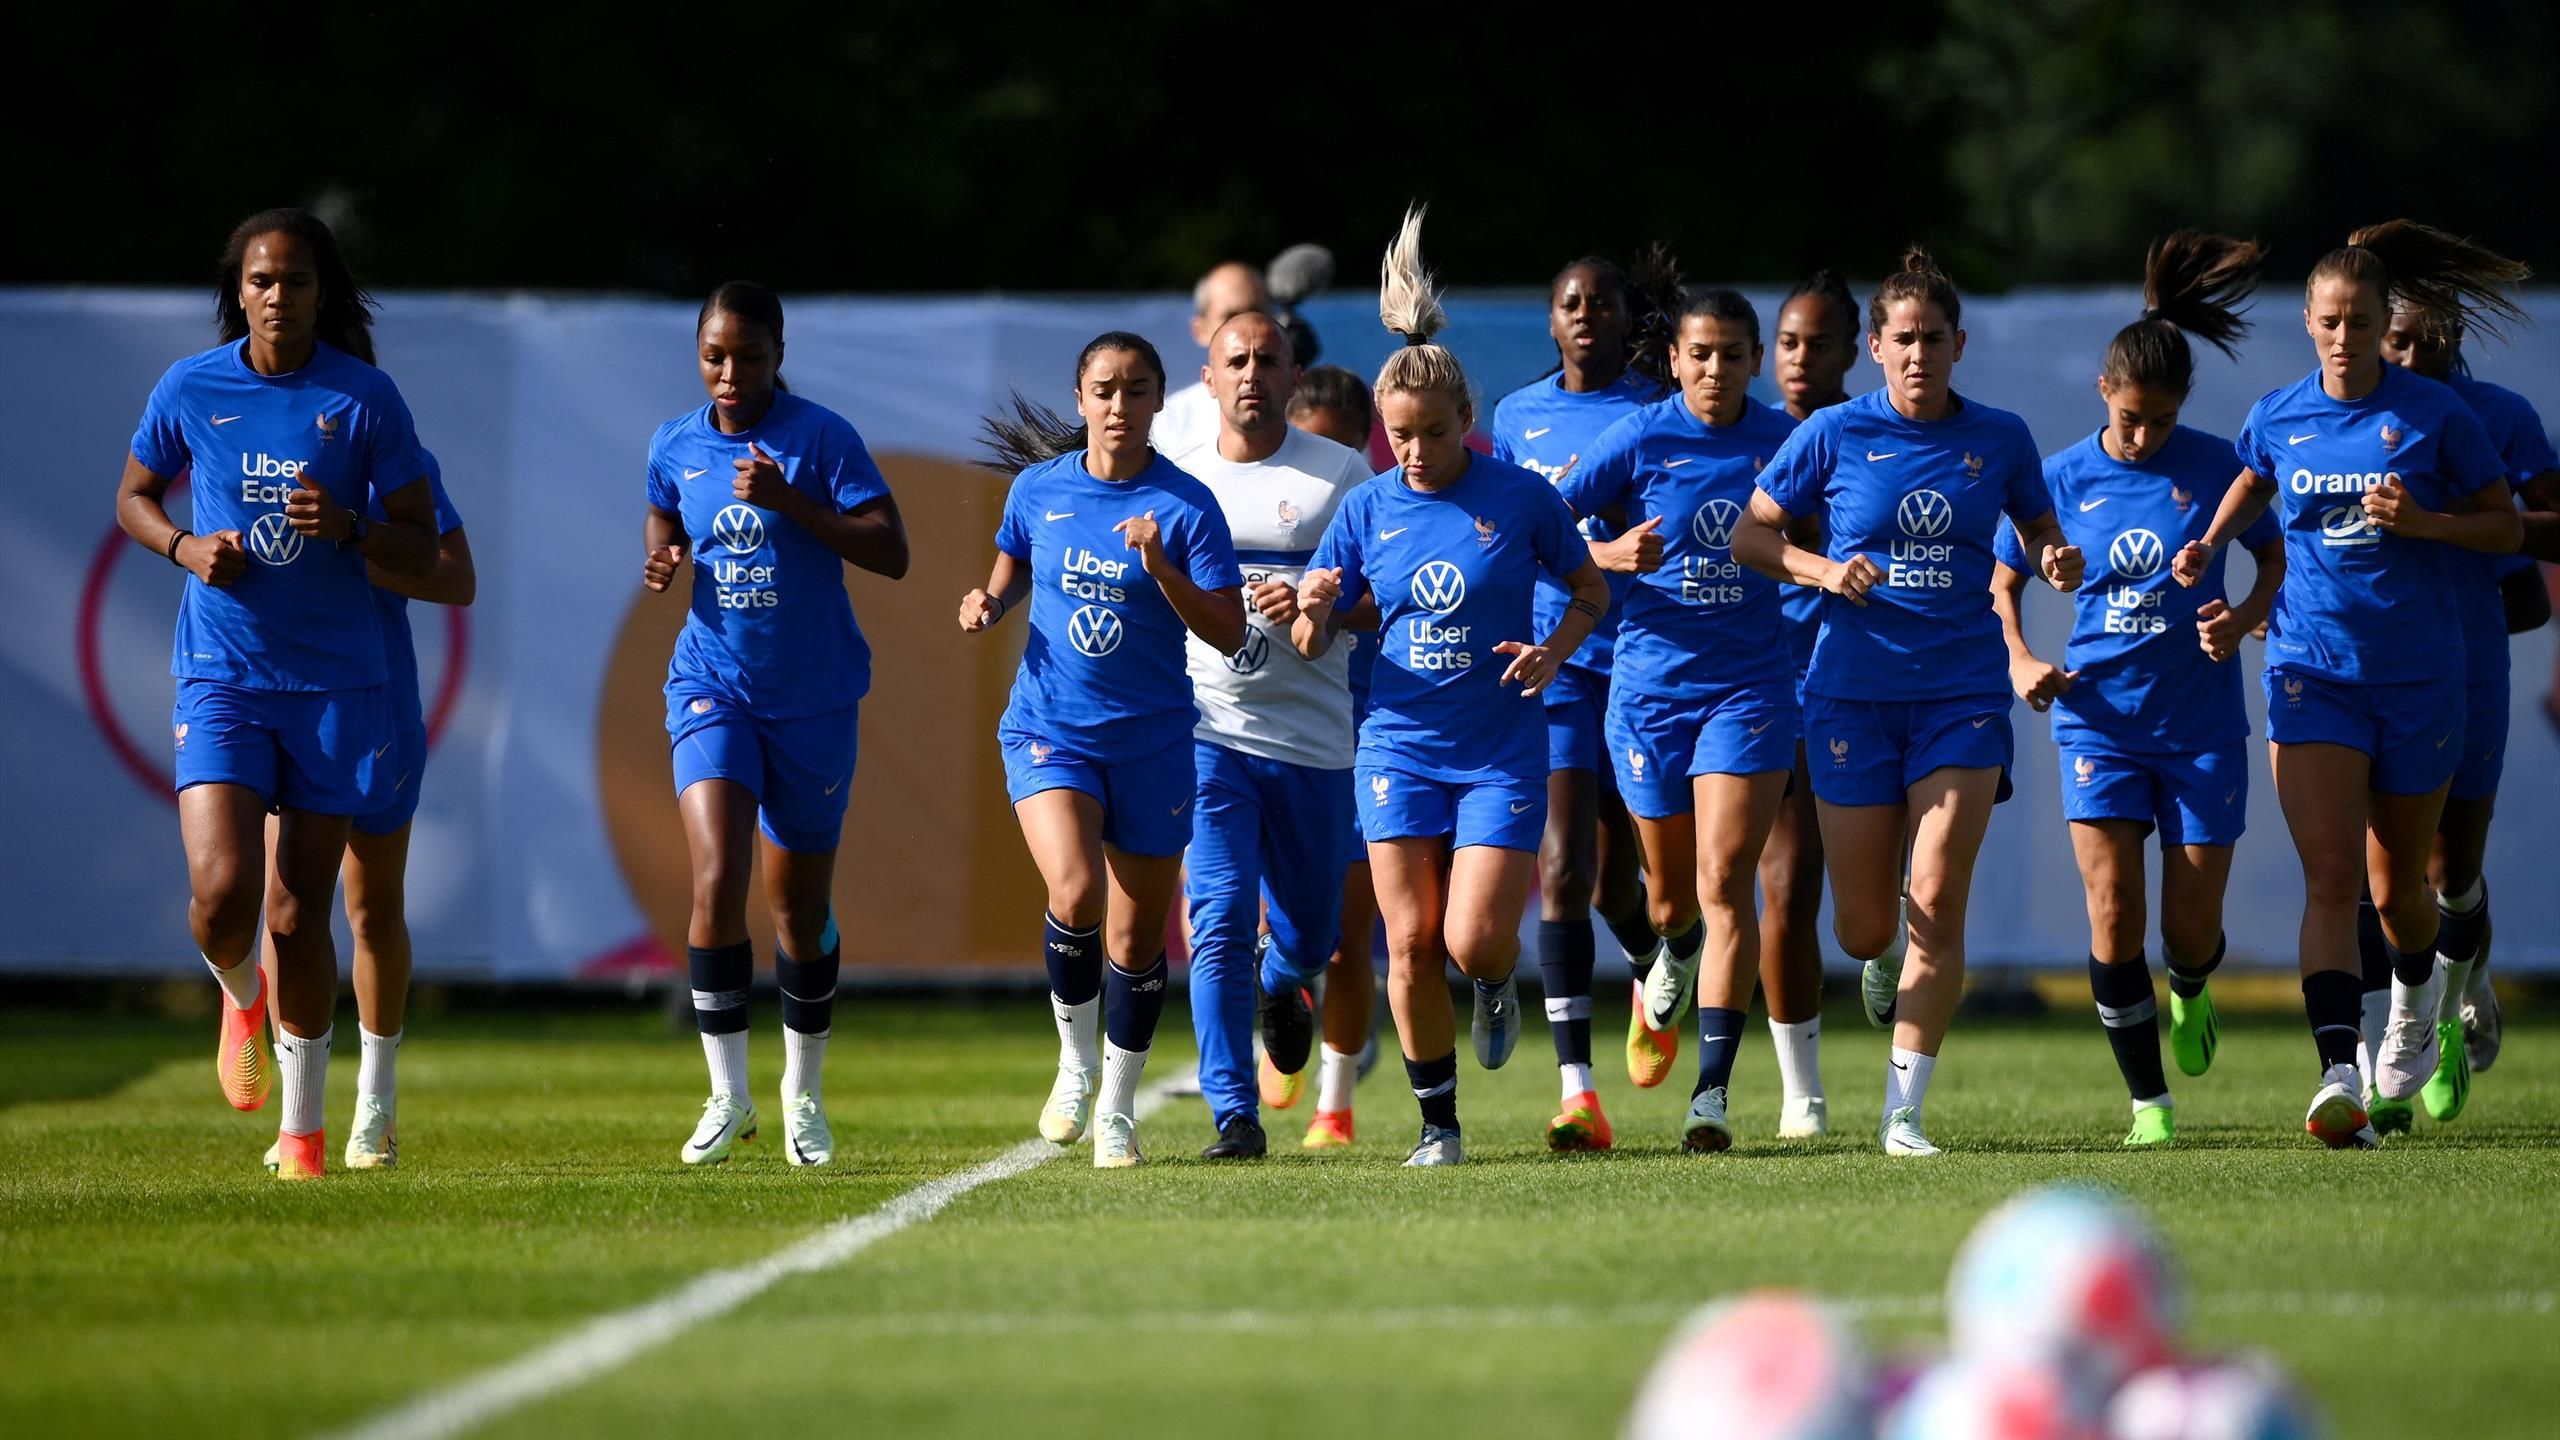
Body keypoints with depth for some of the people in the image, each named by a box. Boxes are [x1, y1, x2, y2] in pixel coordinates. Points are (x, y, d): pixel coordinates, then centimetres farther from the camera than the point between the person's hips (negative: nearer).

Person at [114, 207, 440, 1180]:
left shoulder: (364, 398, -4)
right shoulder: (191, 389, -1)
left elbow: (421, 547, 0)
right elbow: (134, 496, 15)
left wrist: (349, 528, -20)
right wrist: (186, 547, -6)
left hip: (337, 682, 0)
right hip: (220, 674, 0)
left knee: (300, 912, 3)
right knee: (223, 891, -17)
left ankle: (302, 1125, 18)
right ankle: (241, 998, 20)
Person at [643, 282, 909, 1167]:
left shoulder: (821, 437, -9)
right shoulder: (675, 448, 3)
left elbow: (891, 553, -14)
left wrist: (790, 501, -24)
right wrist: (661, 563, 0)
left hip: (814, 697, -1)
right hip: (713, 687, 1)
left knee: (800, 905, 8)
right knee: (716, 880, -18)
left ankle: (803, 1095, 29)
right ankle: (728, 1093, -9)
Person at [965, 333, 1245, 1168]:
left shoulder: (1186, 506, -7)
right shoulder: (1039, 489, 1)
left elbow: (1229, 635, -9)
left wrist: (1160, 567, -22)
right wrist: (988, 606, 0)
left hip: (1151, 742, 0)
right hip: (1048, 730, 0)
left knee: (1136, 938, 7)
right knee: (1074, 891, -23)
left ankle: (1116, 1111, 26)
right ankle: (1076, 1061, 2)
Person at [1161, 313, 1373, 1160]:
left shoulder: (1340, 473, 2)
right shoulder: (1176, 480, 8)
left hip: (1312, 735, 0)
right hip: (1207, 730, 0)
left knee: (1310, 930, 11)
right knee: (1221, 921, -13)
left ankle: (1283, 985, 49)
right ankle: (1233, 1115, -12)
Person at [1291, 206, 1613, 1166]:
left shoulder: (1520, 499, -5)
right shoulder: (1367, 511, 1)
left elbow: (1591, 592, 8)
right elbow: (1310, 644, 5)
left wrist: (1556, 650, -12)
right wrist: (1314, 611, -19)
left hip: (1501, 751, -2)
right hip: (1400, 744, 2)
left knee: (1475, 941, -11)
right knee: (1410, 942, -4)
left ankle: (1498, 984, 28)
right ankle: (1438, 1123, 12)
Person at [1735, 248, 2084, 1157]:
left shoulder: (1998, 439, 4)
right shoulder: (1834, 435, -2)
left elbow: (2039, 531, 18)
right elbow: (1749, 537, 4)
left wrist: (2057, 564, -5)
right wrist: (1822, 571, -13)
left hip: (1963, 693, 0)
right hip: (1854, 694, 0)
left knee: (1937, 902, -12)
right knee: (1863, 925, 4)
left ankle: (1903, 1113, -8)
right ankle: (1882, 963, 44)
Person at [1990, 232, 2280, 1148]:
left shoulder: (2215, 466, -3)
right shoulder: (2063, 479, 0)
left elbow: (2277, 559, 7)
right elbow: (2001, 583, 11)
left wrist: (2244, 618, -13)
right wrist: (2019, 662, -7)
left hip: (2201, 720, 0)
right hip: (2099, 715, 0)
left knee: (2192, 929, 2)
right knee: (2113, 914, -12)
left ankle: (2190, 995, 40)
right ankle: (2148, 1100, 0)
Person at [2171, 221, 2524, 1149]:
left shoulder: (2433, 414, -6)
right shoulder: (2277, 419, 3)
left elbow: (2506, 528, -1)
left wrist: (2422, 521, -17)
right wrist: (2209, 545, 8)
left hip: (2417, 676, -1)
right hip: (2311, 669, 1)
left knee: (2396, 884, 12)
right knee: (2330, 880, -14)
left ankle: (2415, 994, 47)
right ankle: (2340, 1080, -24)